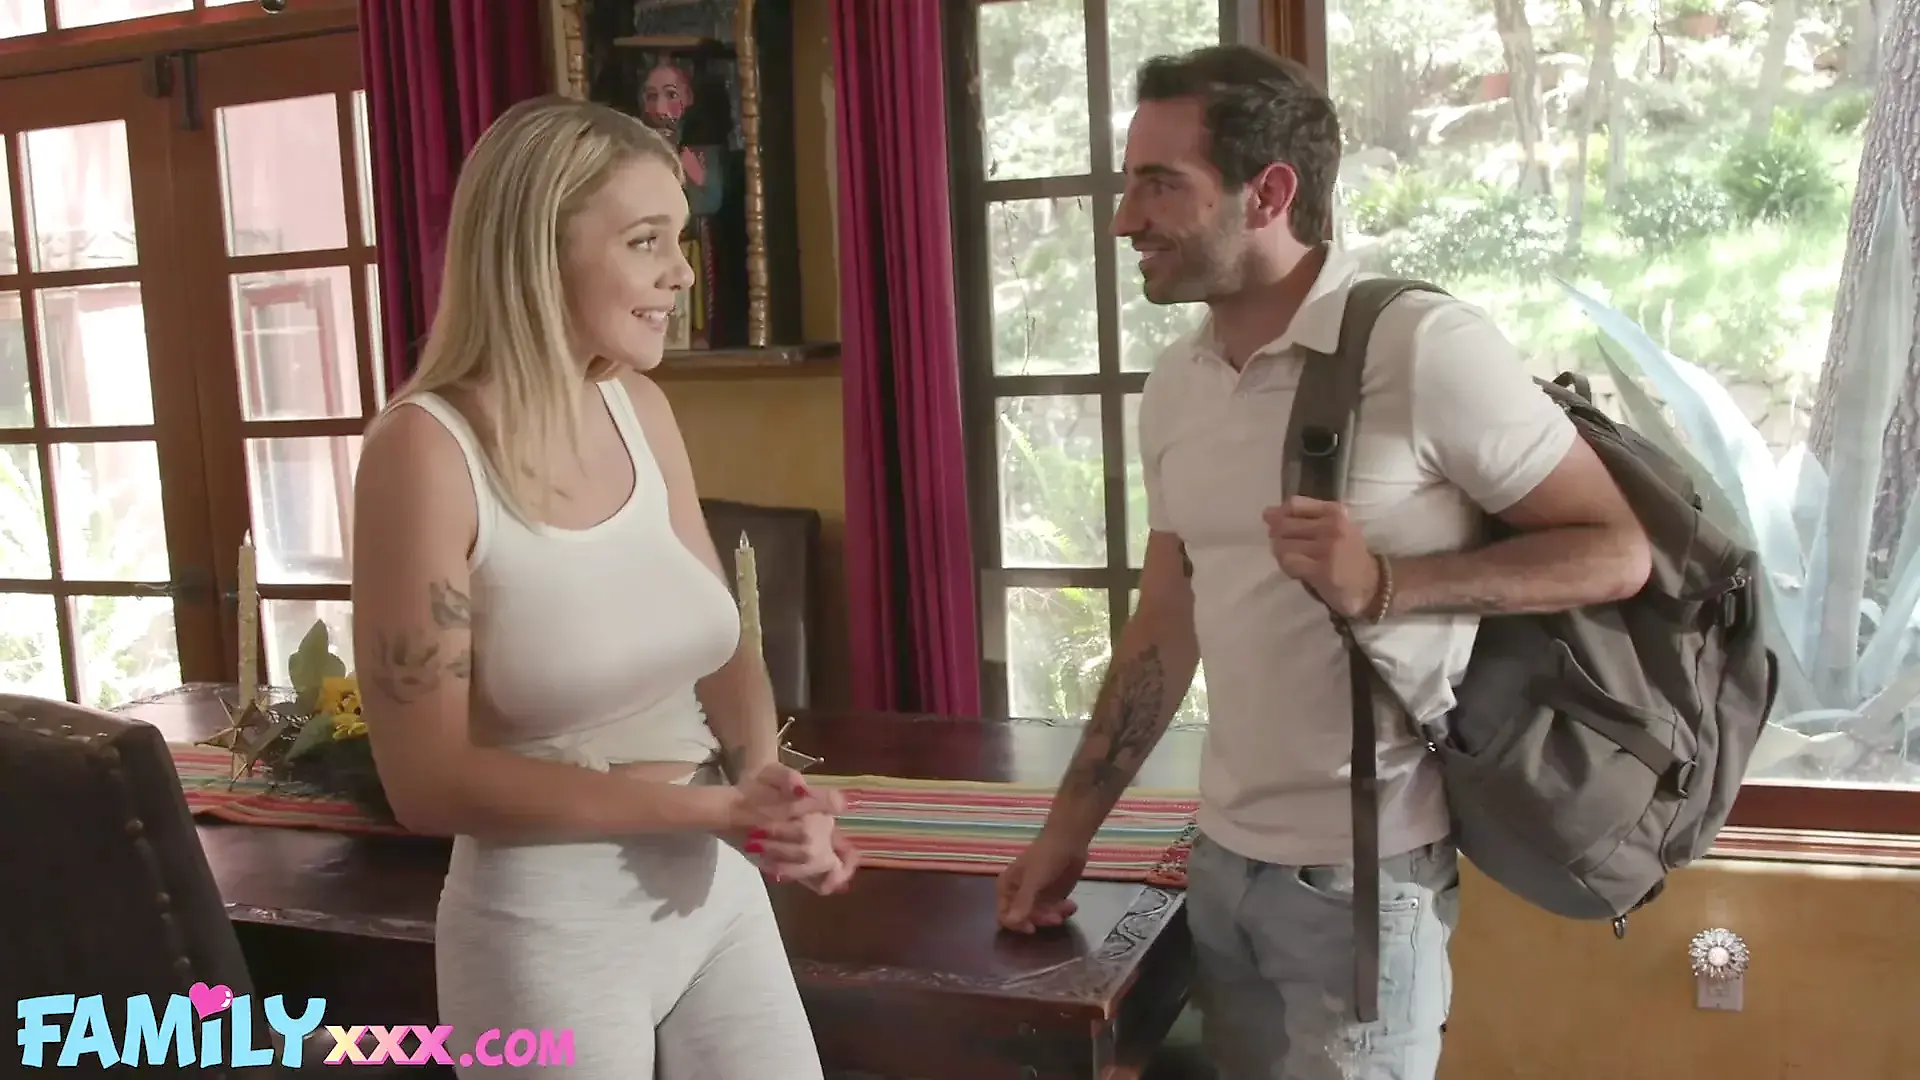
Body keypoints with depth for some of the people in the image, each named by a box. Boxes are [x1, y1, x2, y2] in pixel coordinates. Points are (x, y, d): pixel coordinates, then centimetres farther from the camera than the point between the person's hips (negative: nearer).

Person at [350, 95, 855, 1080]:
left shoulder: (641, 410, -1)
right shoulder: (428, 448, -17)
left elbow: (723, 650, 7)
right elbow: (429, 781, -17)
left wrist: (774, 792, -12)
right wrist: (712, 806, -21)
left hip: (722, 896, 5)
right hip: (549, 934, -5)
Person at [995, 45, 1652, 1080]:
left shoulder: (1423, 346, -16)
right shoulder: (1172, 385, 4)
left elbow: (1616, 550, -11)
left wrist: (1384, 585, -24)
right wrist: (1069, 824, 10)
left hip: (1361, 872, -6)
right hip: (1220, 855, 6)